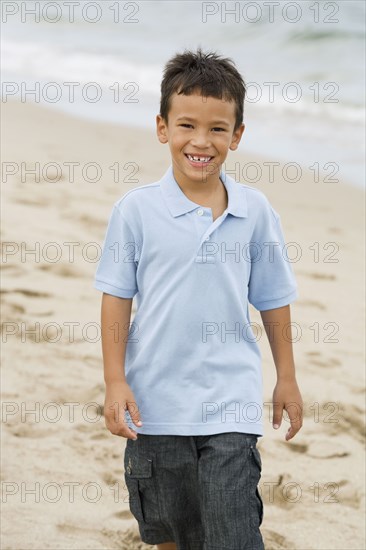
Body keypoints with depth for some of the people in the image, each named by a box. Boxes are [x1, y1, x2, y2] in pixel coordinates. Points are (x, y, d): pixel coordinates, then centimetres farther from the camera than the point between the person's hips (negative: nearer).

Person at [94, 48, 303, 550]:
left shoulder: (255, 211, -2)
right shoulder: (137, 210, -7)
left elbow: (273, 299, 8)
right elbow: (117, 297, -2)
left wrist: (287, 378, 12)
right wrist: (115, 382, -6)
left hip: (231, 401, 0)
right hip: (156, 400, 0)